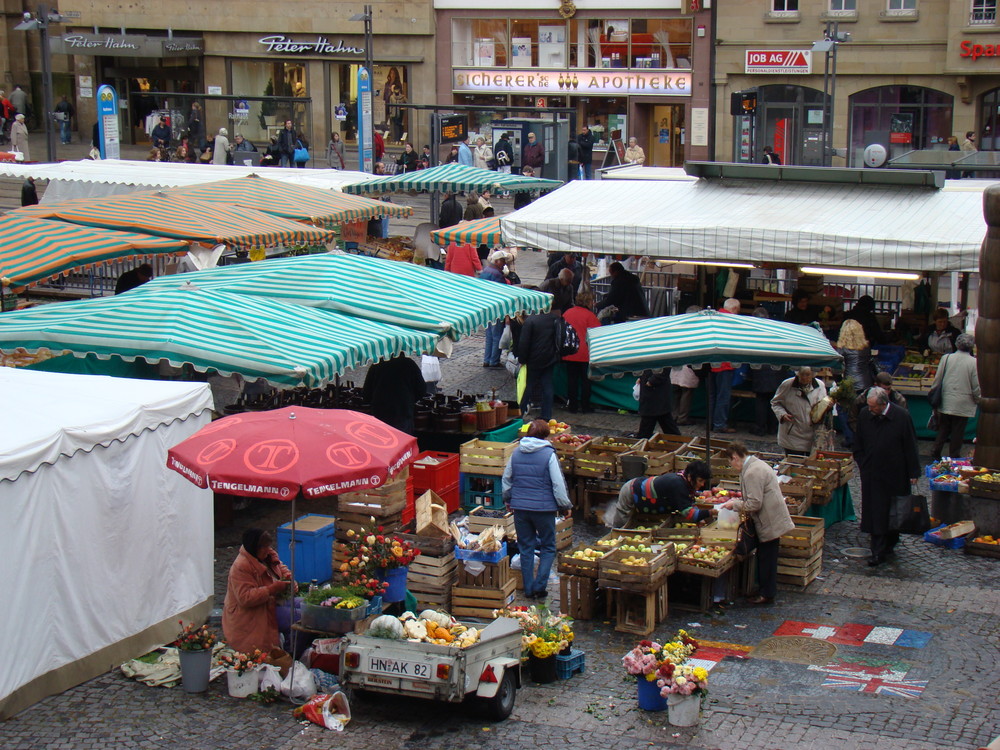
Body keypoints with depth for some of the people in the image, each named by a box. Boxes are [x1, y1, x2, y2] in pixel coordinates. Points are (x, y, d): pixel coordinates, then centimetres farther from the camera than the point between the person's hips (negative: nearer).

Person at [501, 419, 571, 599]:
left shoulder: (516, 453, 4)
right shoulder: (549, 454, -11)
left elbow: (506, 479, 13)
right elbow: (558, 484, -13)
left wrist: (509, 500, 29)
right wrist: (565, 506, -1)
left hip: (520, 507, 4)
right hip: (544, 507, -4)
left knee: (525, 547, 13)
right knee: (548, 547, 11)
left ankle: (528, 589, 16)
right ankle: (539, 586, 2)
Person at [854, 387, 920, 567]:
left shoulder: (902, 418, -10)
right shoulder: (864, 416, -1)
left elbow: (910, 447, -5)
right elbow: (858, 445, 11)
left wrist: (913, 473, -4)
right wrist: (862, 465, 3)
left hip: (896, 476, -2)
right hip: (872, 475, 2)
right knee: (875, 513, -1)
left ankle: (889, 543, 30)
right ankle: (878, 552, 2)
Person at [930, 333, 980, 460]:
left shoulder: (946, 358, -4)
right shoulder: (974, 362, -12)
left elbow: (937, 380, 1)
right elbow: (976, 387, -9)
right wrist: (978, 400, 9)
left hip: (945, 403, 3)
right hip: (963, 405, -3)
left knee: (943, 429, 17)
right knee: (958, 432, 7)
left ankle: (935, 452, 15)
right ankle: (954, 457, 14)